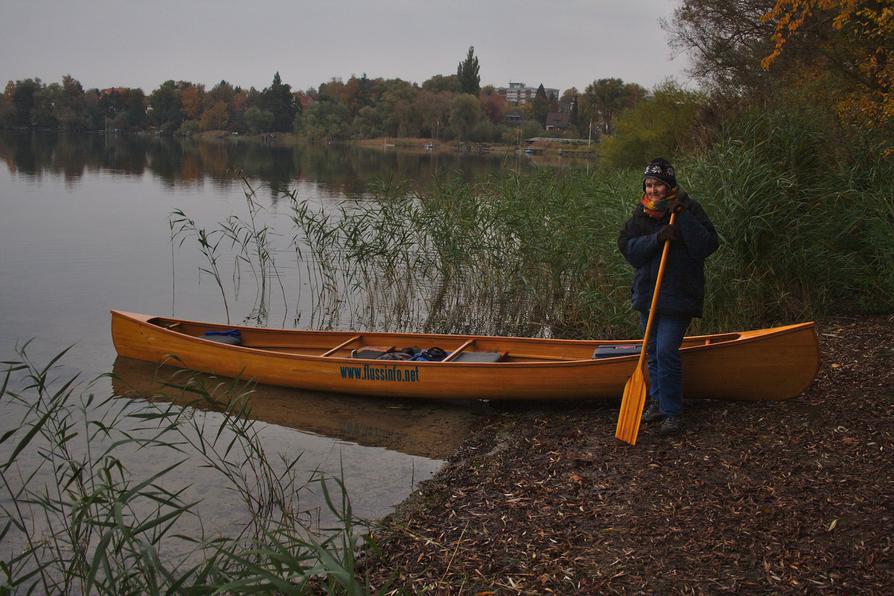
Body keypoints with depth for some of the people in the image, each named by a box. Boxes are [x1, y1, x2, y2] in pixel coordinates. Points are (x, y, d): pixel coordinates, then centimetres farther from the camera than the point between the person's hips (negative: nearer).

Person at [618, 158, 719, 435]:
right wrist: (656, 239, -20)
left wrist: (683, 217, -24)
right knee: (652, 351, 15)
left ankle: (672, 412, -2)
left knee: (666, 351, -13)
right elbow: (628, 248, -5)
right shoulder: (641, 213, 6)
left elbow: (707, 246, -17)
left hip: (678, 294, -5)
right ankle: (658, 401, 31)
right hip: (648, 292, 5)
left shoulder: (689, 209, -6)